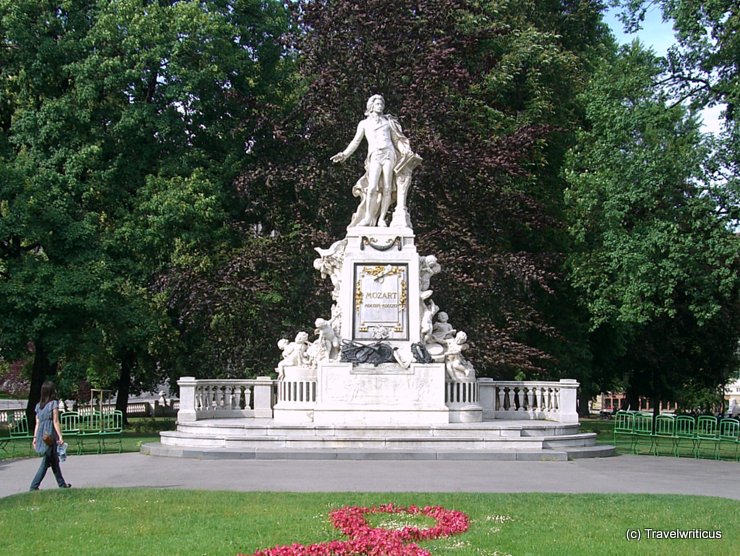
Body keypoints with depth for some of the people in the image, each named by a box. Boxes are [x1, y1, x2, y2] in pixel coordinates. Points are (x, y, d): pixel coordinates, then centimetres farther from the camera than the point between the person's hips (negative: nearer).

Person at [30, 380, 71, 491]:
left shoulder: (39, 405, 11)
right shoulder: (54, 403, -7)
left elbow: (37, 423, 11)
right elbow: (56, 422, -10)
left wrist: (35, 438, 14)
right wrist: (60, 436, -9)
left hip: (41, 435, 7)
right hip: (50, 434, -7)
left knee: (54, 460, 15)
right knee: (46, 462, -2)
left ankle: (62, 484, 22)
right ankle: (34, 486, -7)